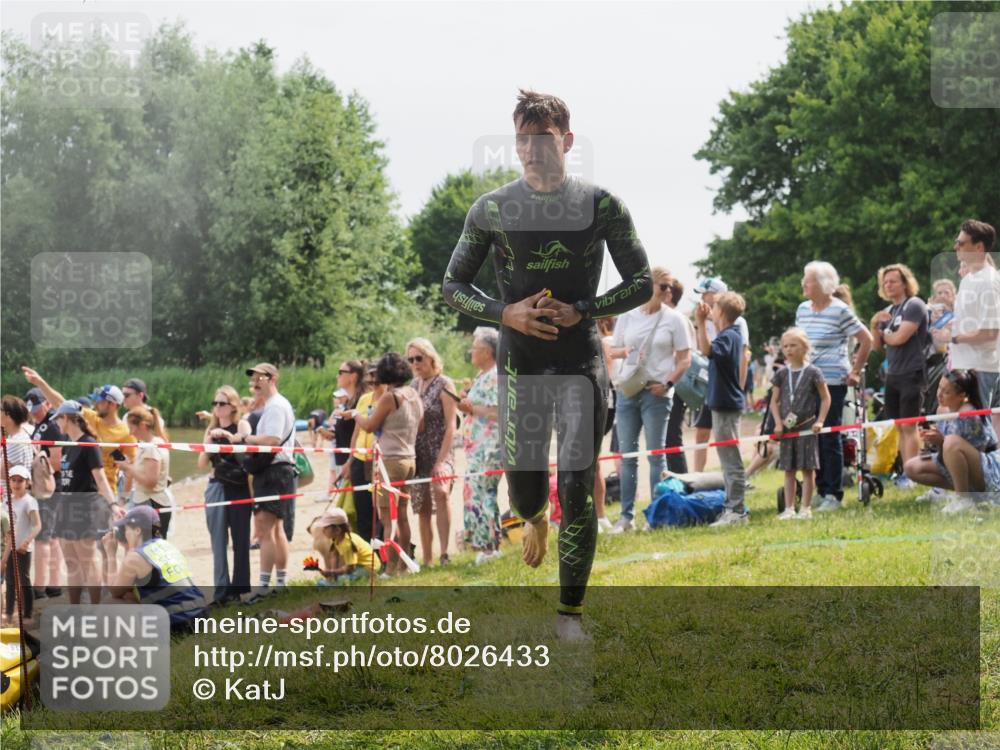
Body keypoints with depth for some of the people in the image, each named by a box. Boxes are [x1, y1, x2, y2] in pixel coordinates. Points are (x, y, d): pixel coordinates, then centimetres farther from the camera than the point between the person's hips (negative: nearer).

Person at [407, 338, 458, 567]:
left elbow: (450, 425, -11)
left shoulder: (444, 384, -6)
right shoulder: (413, 385, 11)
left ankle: (444, 552, -33)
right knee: (422, 508, 6)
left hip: (439, 452, -6)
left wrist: (441, 461, -19)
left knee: (440, 492, -30)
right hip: (417, 454, 6)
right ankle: (426, 560, 13)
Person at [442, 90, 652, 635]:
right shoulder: (491, 210, -1)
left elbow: (642, 283, 2)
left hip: (581, 366, -1)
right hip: (519, 365, 1)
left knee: (577, 489, -7)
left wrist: (582, 311, -12)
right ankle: (535, 520, 45)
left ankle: (570, 613, 3)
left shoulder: (601, 205, -3)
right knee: (523, 486, 5)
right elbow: (452, 286, 6)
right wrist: (505, 314, -11)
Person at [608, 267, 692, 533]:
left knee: (656, 455, 0)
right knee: (627, 455, 4)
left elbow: (684, 359, 0)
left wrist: (668, 383, -13)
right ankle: (626, 515, 9)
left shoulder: (673, 319, 0)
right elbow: (613, 350, 15)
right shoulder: (628, 317, 8)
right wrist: (624, 352, -8)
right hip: (627, 391, 3)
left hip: (656, 393, -3)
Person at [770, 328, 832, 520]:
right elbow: (775, 401, 8)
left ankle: (806, 508, 5)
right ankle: (789, 508, 11)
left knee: (807, 468, 0)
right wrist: (778, 423, -4)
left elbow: (825, 398, -2)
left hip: (807, 426, -4)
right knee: (789, 469, 7)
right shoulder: (782, 374, 5)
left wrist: (819, 421, -10)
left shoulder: (813, 372, -5)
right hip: (787, 428, 4)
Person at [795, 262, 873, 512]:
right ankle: (820, 489, 15)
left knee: (830, 437, -4)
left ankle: (834, 494, 2)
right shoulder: (802, 310, 11)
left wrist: (855, 372, -4)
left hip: (832, 382, -6)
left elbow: (866, 340, -6)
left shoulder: (840, 310, -9)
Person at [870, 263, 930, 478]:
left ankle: (910, 476, -9)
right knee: (899, 427, 7)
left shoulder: (914, 306, -7)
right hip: (893, 375, 8)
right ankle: (907, 472, 11)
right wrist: (874, 324, -1)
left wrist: (884, 334, 2)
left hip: (912, 374, -8)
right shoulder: (888, 311, 15)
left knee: (908, 426, -9)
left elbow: (900, 338, -18)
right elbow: (876, 345, 15)